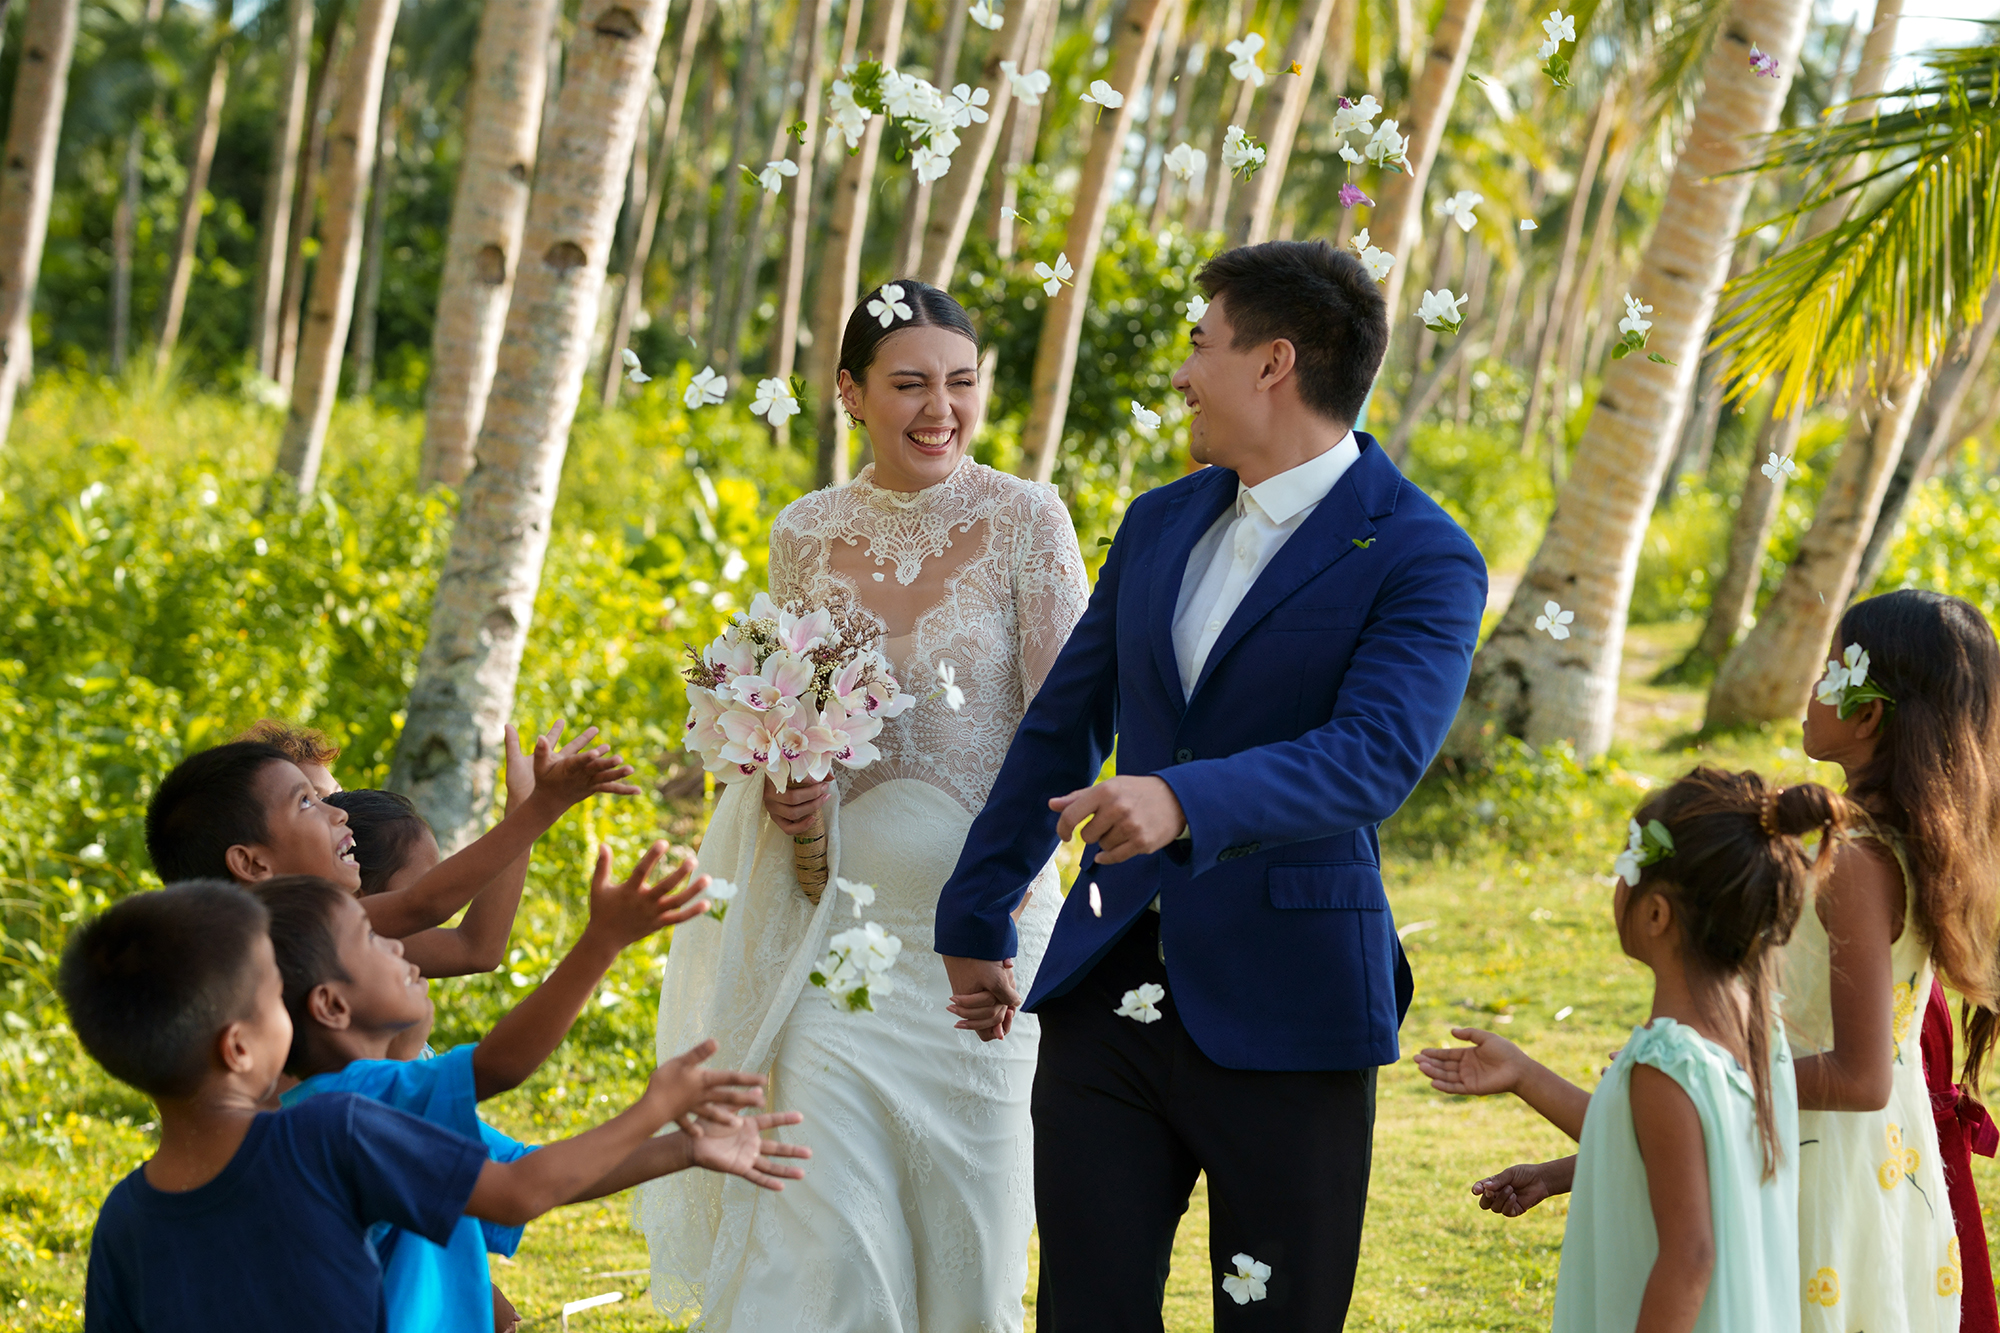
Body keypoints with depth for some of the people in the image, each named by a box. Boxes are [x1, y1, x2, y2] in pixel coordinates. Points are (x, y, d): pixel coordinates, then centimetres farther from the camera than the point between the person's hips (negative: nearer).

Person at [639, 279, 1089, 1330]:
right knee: (822, 1199, -4)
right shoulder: (807, 534, 5)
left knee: (963, 1190, 5)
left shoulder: (1024, 521, -5)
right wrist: (781, 782, -5)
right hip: (837, 905, 2)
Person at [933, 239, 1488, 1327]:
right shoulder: (1161, 524, 12)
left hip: (1285, 1018, -5)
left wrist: (1185, 802, -39)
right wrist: (977, 921, 23)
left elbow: (1373, 757, -24)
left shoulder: (1423, 562, -9)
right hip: (1107, 993, 5)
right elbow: (1062, 727, 19)